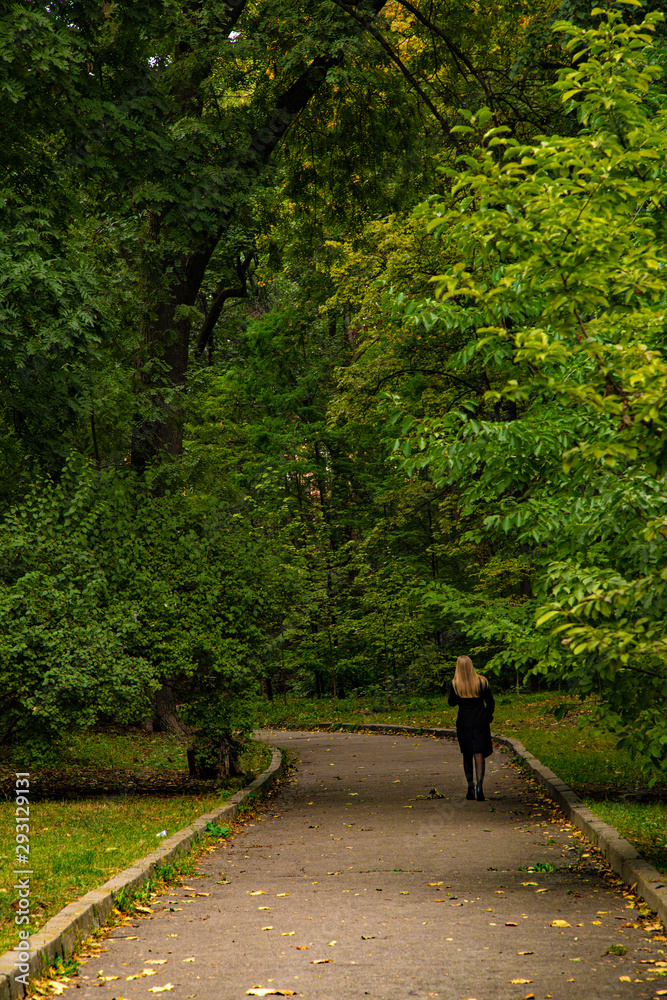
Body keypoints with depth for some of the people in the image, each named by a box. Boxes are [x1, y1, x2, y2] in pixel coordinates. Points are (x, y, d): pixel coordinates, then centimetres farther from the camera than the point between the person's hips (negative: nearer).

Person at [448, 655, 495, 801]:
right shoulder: (482, 681, -6)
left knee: (467, 755, 14)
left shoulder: (455, 684, -7)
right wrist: (488, 716, 14)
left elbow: (452, 702, 5)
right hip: (480, 721, 0)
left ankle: (471, 788, 15)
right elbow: (490, 702, -1)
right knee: (479, 754, -1)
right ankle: (480, 784, -20)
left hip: (463, 721, 0)